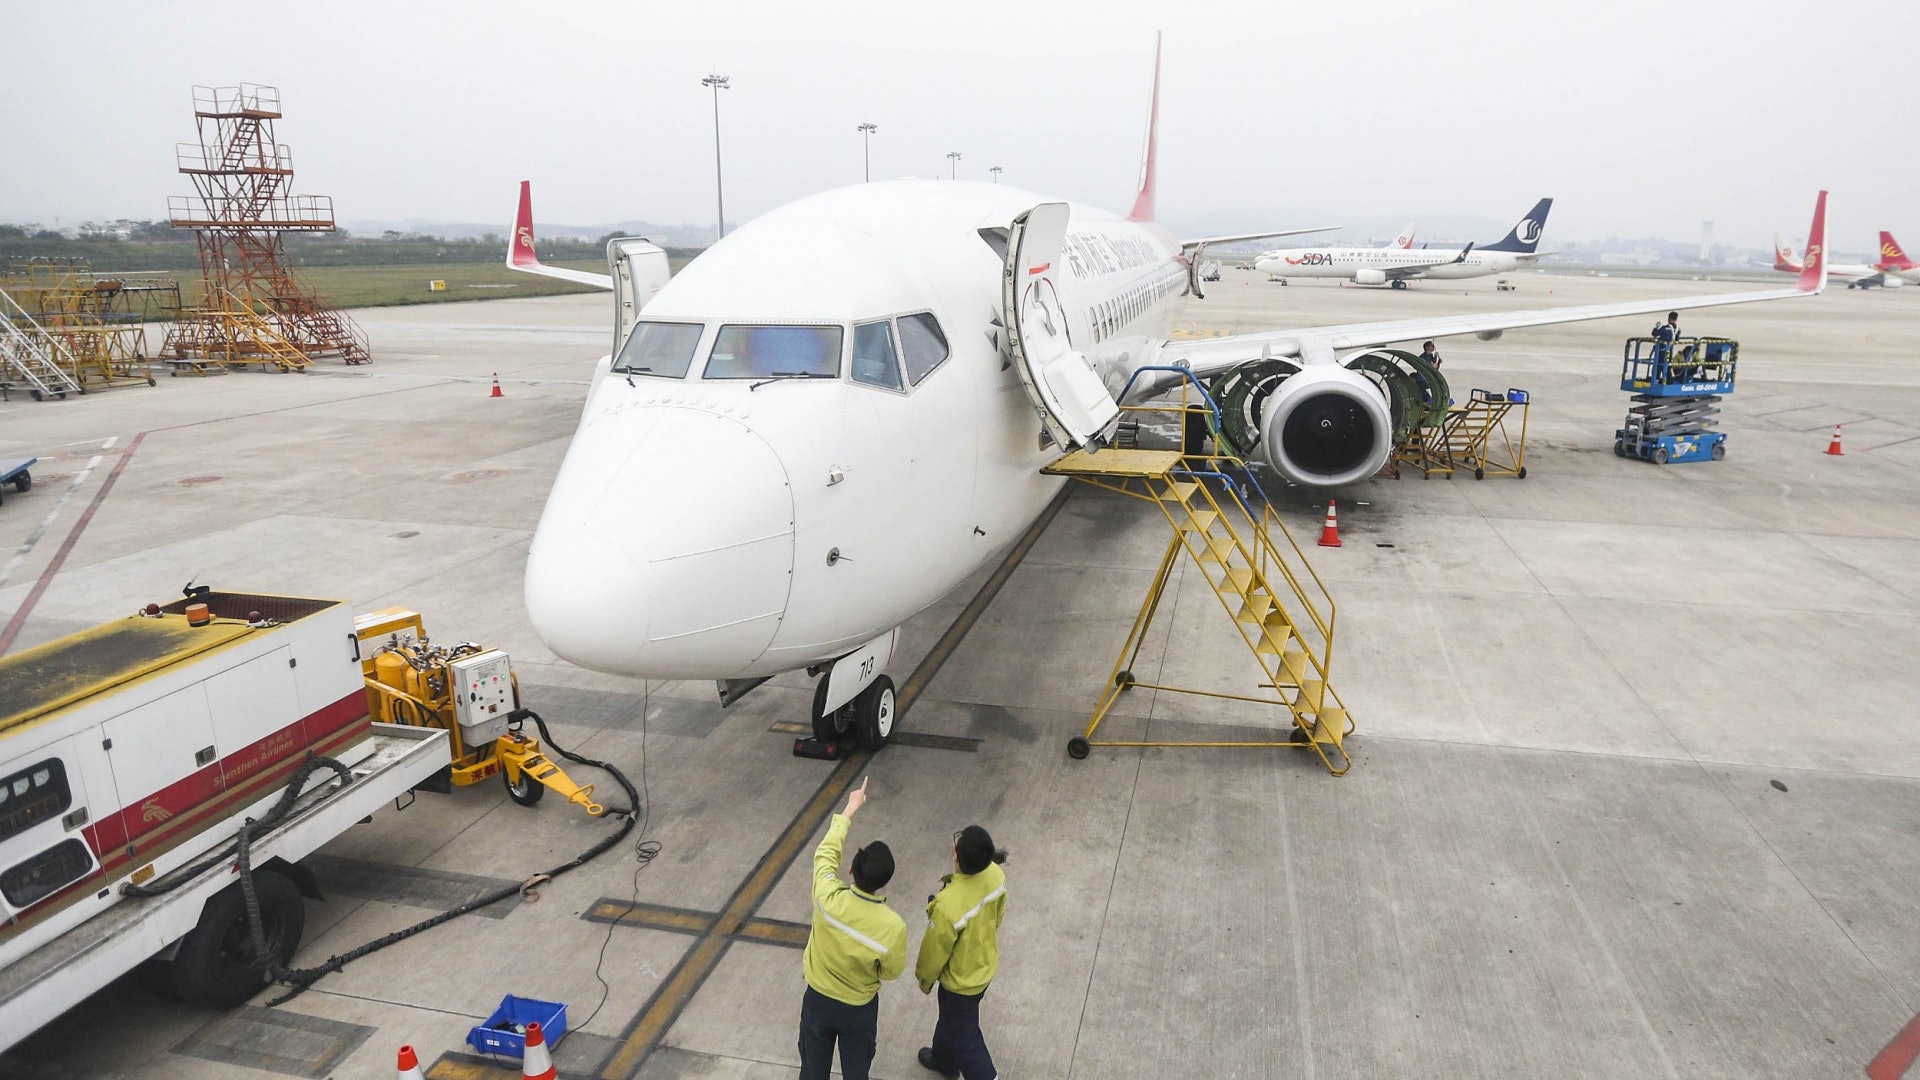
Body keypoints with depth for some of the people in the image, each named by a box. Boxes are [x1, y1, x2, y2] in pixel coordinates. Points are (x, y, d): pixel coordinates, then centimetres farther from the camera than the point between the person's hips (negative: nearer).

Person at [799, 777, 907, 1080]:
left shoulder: (827, 898, -30)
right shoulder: (893, 927, -33)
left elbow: (826, 851, -11)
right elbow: (891, 972, -13)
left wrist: (852, 807, 1)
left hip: (817, 1000, 2)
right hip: (859, 1009, -1)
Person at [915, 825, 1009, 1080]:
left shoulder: (948, 905, -43)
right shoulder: (996, 874, -23)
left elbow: (936, 950, -23)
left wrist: (925, 978, -2)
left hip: (962, 979, -8)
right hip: (987, 963, 8)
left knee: (964, 1037, 20)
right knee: (951, 1017, 34)